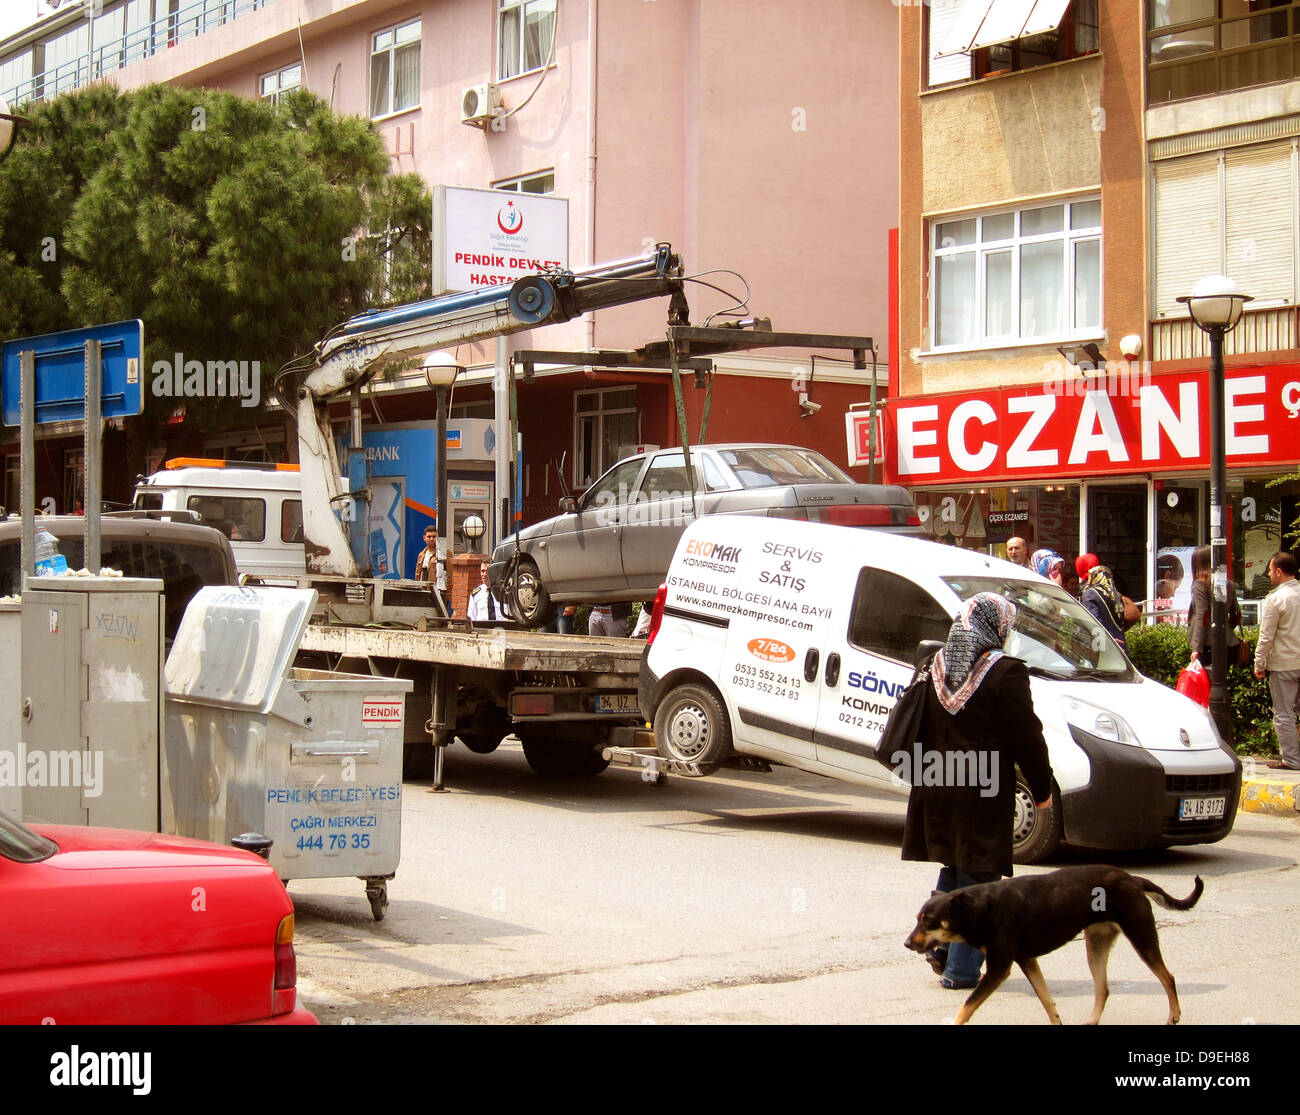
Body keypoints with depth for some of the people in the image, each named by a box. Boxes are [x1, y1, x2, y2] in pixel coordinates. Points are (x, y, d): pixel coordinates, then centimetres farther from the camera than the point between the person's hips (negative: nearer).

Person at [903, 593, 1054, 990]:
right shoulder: (1006, 673, -13)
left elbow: (922, 731, 13)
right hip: (984, 791, -6)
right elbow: (1026, 737, -10)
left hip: (936, 785, 6)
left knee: (952, 869, 22)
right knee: (976, 879, 2)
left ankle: (939, 946, 19)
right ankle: (961, 968, 4)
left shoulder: (937, 668, 7)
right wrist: (1042, 789, 1)